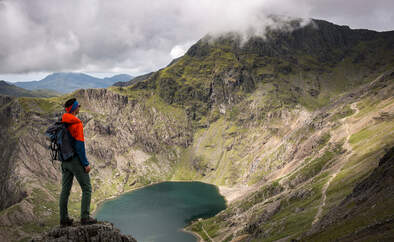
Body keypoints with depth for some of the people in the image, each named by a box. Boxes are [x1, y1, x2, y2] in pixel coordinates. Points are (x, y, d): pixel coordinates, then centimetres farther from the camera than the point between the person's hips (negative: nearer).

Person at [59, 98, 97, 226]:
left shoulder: (61, 123, 9)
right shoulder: (77, 124, -16)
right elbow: (80, 145, -19)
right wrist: (86, 163, -15)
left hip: (65, 161, 8)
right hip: (76, 160, -8)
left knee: (65, 190, 12)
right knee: (87, 188, 2)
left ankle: (64, 219, 18)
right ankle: (85, 217, 0)